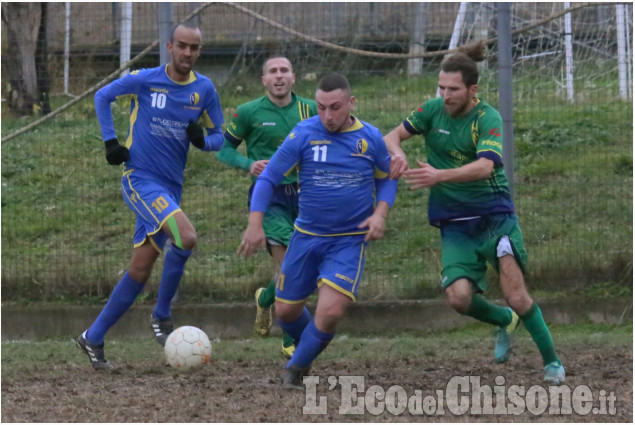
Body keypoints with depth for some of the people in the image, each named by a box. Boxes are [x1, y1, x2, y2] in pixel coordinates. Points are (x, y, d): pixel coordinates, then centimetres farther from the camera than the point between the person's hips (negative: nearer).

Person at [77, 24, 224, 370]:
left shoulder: (204, 89, 4)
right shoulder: (145, 80, -6)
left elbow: (218, 136, 12)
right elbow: (103, 96, 9)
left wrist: (203, 139, -11)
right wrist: (110, 141, 1)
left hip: (171, 187, 5)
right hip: (140, 179, -5)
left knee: (140, 270, 5)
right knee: (186, 237, -27)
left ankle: (93, 338, 17)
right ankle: (162, 315, -10)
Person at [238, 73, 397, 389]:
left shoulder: (370, 138, -3)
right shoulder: (303, 135, -9)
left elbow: (386, 178, 14)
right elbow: (267, 179, -5)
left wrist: (380, 213, -5)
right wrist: (255, 224, -16)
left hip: (350, 241, -1)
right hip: (307, 236, 1)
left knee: (330, 311, -18)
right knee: (286, 311, 9)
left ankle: (296, 369, 6)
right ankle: (304, 348, 44)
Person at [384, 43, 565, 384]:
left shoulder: (488, 119, -14)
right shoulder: (433, 110, 1)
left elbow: (485, 166, -29)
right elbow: (393, 136, 6)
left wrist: (440, 175, -43)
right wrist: (397, 152, -19)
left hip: (493, 213, -4)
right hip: (454, 224, 4)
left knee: (515, 295, -17)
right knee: (459, 297, -15)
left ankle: (552, 361, 3)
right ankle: (505, 321, 18)